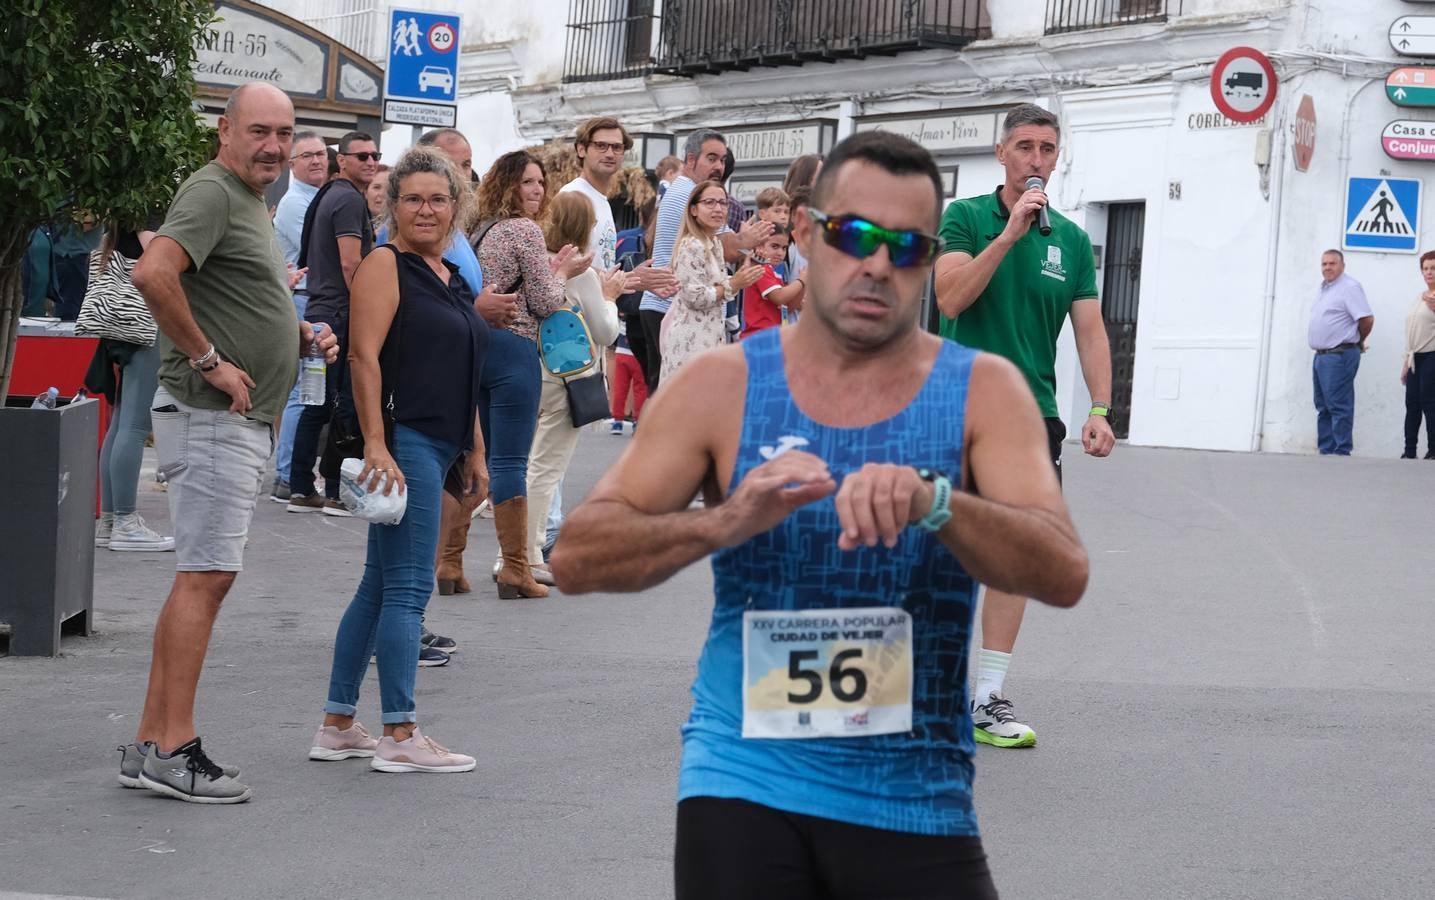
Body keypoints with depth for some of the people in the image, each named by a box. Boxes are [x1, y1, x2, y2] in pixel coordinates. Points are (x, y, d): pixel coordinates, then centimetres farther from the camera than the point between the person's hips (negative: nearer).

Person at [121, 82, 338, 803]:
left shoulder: (250, 202, 21)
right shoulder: (212, 192, -12)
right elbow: (153, 273, -28)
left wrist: (300, 335, 14)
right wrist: (210, 360, -23)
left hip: (241, 419, 10)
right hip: (211, 416, -10)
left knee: (202, 577, 10)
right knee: (205, 575, -12)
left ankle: (151, 744, 13)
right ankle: (172, 750, -11)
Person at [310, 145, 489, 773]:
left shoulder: (450, 276, 19)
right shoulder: (386, 266, -7)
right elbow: (365, 356, -16)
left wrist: (474, 452, 23)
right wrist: (375, 444, -24)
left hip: (438, 446, 9)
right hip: (402, 443, -9)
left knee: (380, 586, 11)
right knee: (408, 587, -8)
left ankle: (337, 726, 16)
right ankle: (400, 735, -5)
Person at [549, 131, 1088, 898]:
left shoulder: (982, 392, 0)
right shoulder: (722, 387, 0)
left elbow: (1064, 575, -13)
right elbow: (575, 559, -6)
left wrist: (934, 503, -32)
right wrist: (726, 522, -24)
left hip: (915, 802, 1)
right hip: (745, 785, 0)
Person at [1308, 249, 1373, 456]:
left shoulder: (1349, 287, -11)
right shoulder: (1324, 288, 17)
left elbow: (1367, 319, -16)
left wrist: (1358, 341, -1)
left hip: (1339, 355, -10)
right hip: (1322, 354, 10)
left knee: (1338, 405, -10)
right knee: (1323, 407, 11)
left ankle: (1341, 451, -10)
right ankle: (1326, 450, 16)